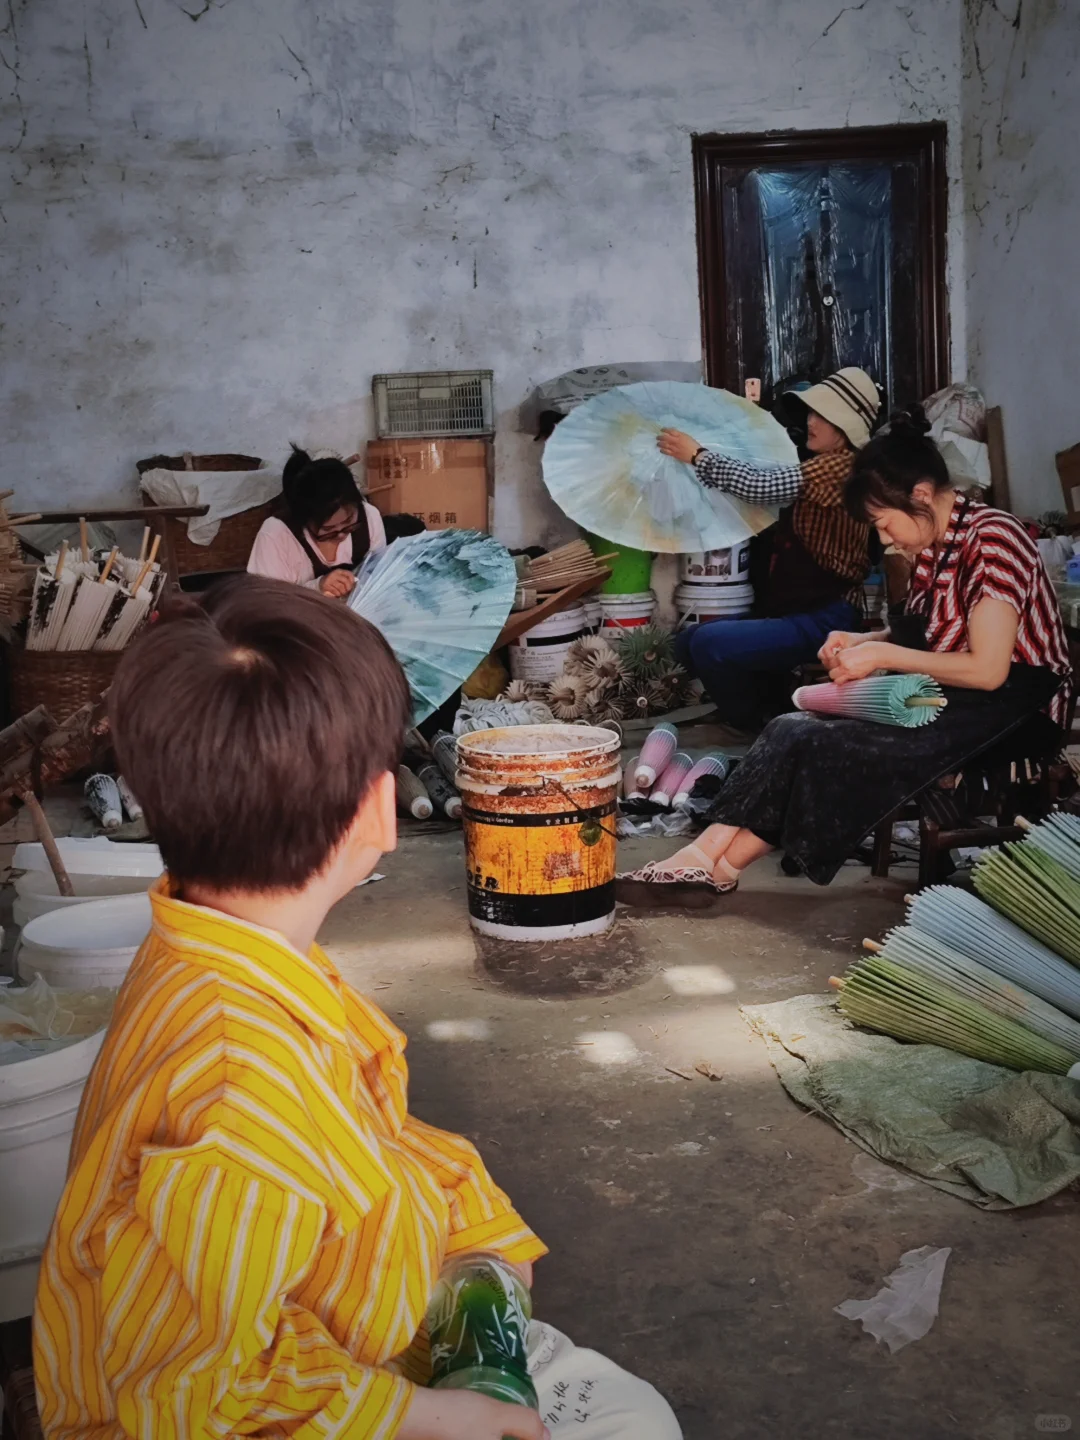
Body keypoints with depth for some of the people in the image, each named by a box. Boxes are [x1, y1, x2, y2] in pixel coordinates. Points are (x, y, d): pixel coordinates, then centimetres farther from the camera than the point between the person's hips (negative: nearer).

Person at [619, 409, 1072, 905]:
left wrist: (881, 655, -16)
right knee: (794, 730, -14)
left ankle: (714, 865, -15)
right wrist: (862, 642, 2)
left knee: (825, 746, -24)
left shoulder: (992, 539, -16)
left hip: (1006, 714, -8)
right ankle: (707, 860, -22)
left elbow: (987, 669, -22)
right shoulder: (937, 544, 11)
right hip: (948, 701, 8)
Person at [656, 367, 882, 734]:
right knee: (687, 643, 5)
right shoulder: (818, 469, 18)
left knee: (710, 645, -26)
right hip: (792, 612, 10)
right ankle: (774, 713, 13)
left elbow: (762, 486, -22)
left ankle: (760, 730, -4)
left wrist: (697, 455, -11)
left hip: (822, 621, -10)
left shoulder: (844, 466, -14)